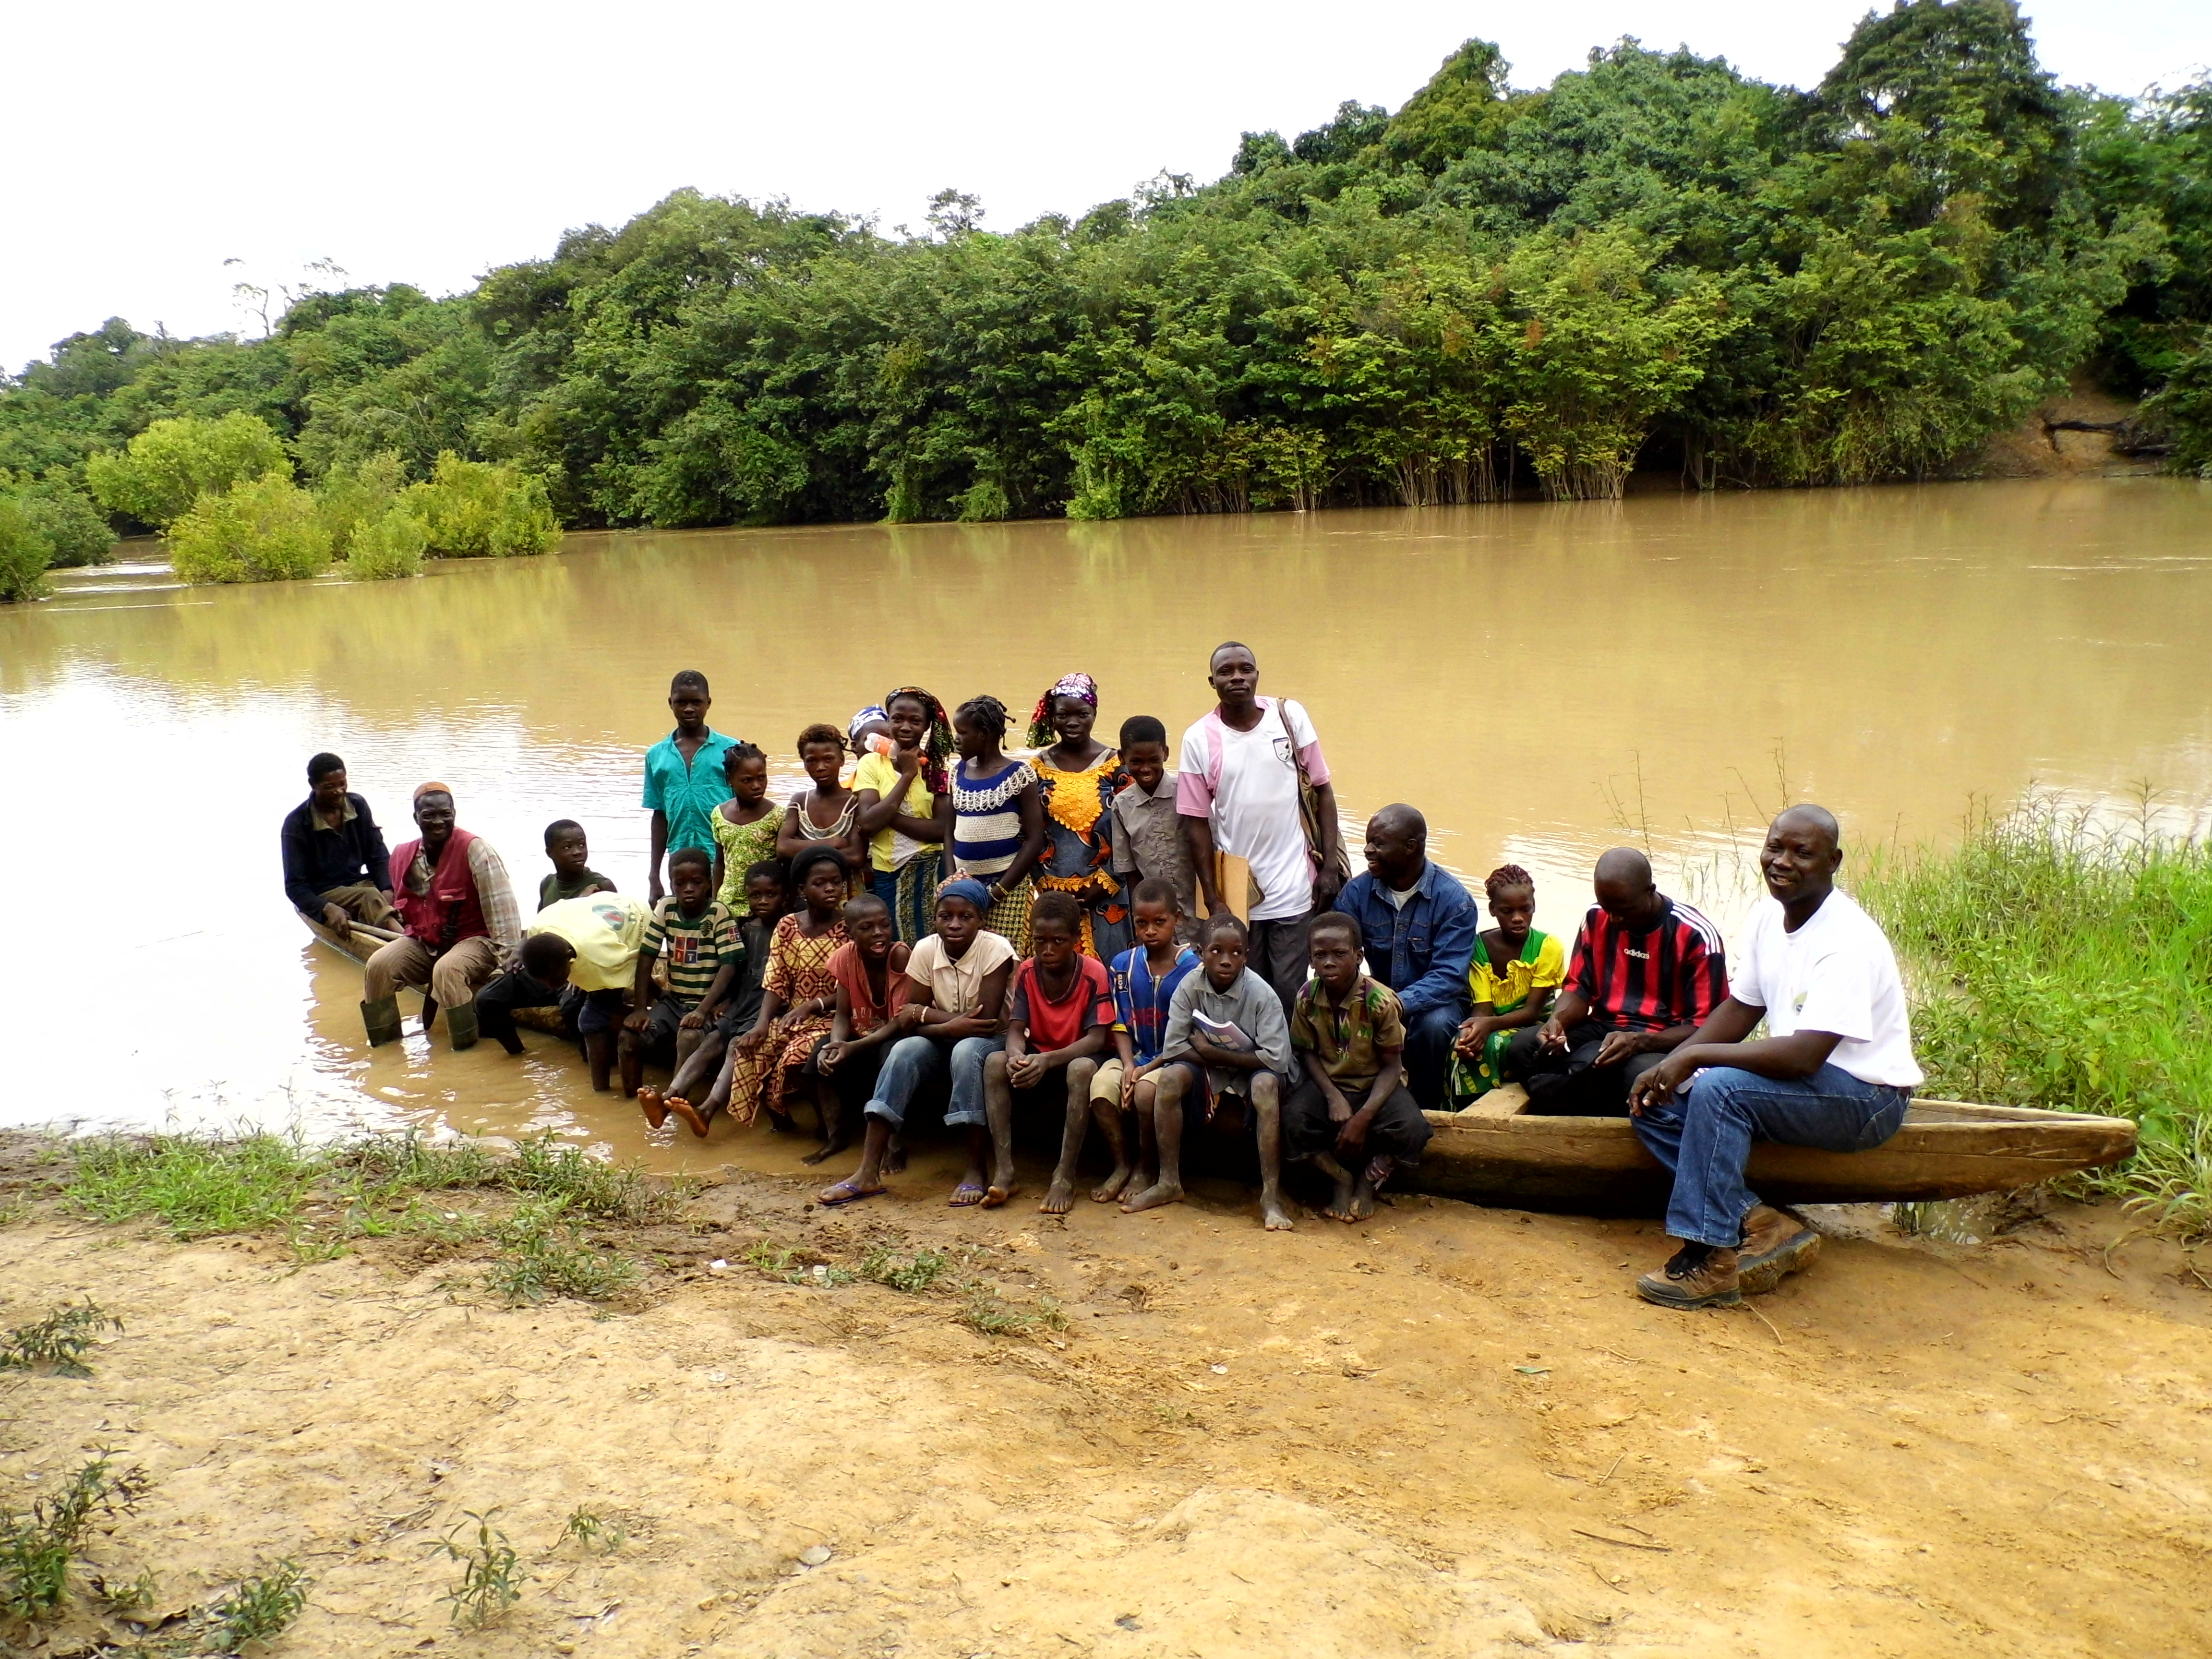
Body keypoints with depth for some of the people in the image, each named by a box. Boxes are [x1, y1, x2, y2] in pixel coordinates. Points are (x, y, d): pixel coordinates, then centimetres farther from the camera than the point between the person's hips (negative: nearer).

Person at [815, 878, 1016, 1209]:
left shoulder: (996, 949, -21)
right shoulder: (926, 950, -9)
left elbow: (985, 1022, -27)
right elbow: (907, 1023, -9)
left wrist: (924, 1014, -23)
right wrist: (953, 1022, -26)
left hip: (994, 1041, -4)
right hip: (943, 1042, 4)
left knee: (966, 1051, -36)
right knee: (903, 1051, -26)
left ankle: (976, 1171, -27)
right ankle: (868, 1173, -26)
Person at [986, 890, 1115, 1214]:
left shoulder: (1094, 973, -16)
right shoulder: (1026, 971, -5)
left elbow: (1096, 1038, -21)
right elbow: (1016, 1030, -9)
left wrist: (1047, 1061, -37)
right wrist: (1016, 1055, -34)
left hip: (1077, 1055, -3)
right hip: (1037, 1056, 4)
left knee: (1082, 1069, -38)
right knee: (995, 1062, -27)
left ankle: (1065, 1176, -33)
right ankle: (1005, 1171, -30)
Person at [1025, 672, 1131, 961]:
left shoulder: (1115, 764, -1)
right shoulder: (1038, 766, 4)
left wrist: (1104, 885, -9)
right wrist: (1046, 887, -3)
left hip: (1104, 897, -1)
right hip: (1052, 894, 2)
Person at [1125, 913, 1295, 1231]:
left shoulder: (1262, 995, -19)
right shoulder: (1190, 987, -13)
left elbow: (1276, 1059, -25)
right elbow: (1172, 1050, -12)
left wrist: (1211, 1051, -23)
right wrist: (1216, 1058, -22)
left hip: (1251, 1072, -2)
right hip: (1207, 1073, 2)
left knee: (1267, 1084, -35)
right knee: (1171, 1077, -27)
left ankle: (1271, 1195, -31)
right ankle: (1169, 1182, -16)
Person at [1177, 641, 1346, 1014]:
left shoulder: (1291, 717, 0)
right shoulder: (1198, 739, -3)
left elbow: (1322, 791, 4)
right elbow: (1197, 822, -1)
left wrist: (1331, 866, -2)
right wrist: (1212, 899, -4)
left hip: (1294, 889, 0)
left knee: (1289, 995, 2)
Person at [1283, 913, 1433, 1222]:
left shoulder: (1380, 1001, -21)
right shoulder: (1307, 998, -12)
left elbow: (1392, 1066, -14)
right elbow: (1307, 1052, -1)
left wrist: (1364, 1116, -27)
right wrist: (1333, 1097, -19)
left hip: (1376, 1084, -2)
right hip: (1329, 1082, 2)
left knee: (1411, 1129, -31)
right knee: (1292, 1120, -29)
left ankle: (1368, 1181, 2)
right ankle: (1342, 1179, 0)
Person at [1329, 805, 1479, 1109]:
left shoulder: (1454, 900, -15)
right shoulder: (1357, 891, -5)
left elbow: (1449, 976, -22)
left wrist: (1402, 1003, -40)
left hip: (1434, 1001, -3)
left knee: (1433, 1024, -36)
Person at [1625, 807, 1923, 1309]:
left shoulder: (1848, 942, -25)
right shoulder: (1769, 914, 2)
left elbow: (1803, 1056, -32)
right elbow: (1740, 1010, 9)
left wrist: (1696, 1056, -25)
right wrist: (1668, 1066, -5)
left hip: (1866, 1098, -9)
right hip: (1796, 1080, 9)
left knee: (1719, 1088, -32)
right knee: (1652, 1103, -5)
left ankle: (1710, 1262, -24)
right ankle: (1766, 1226, -9)